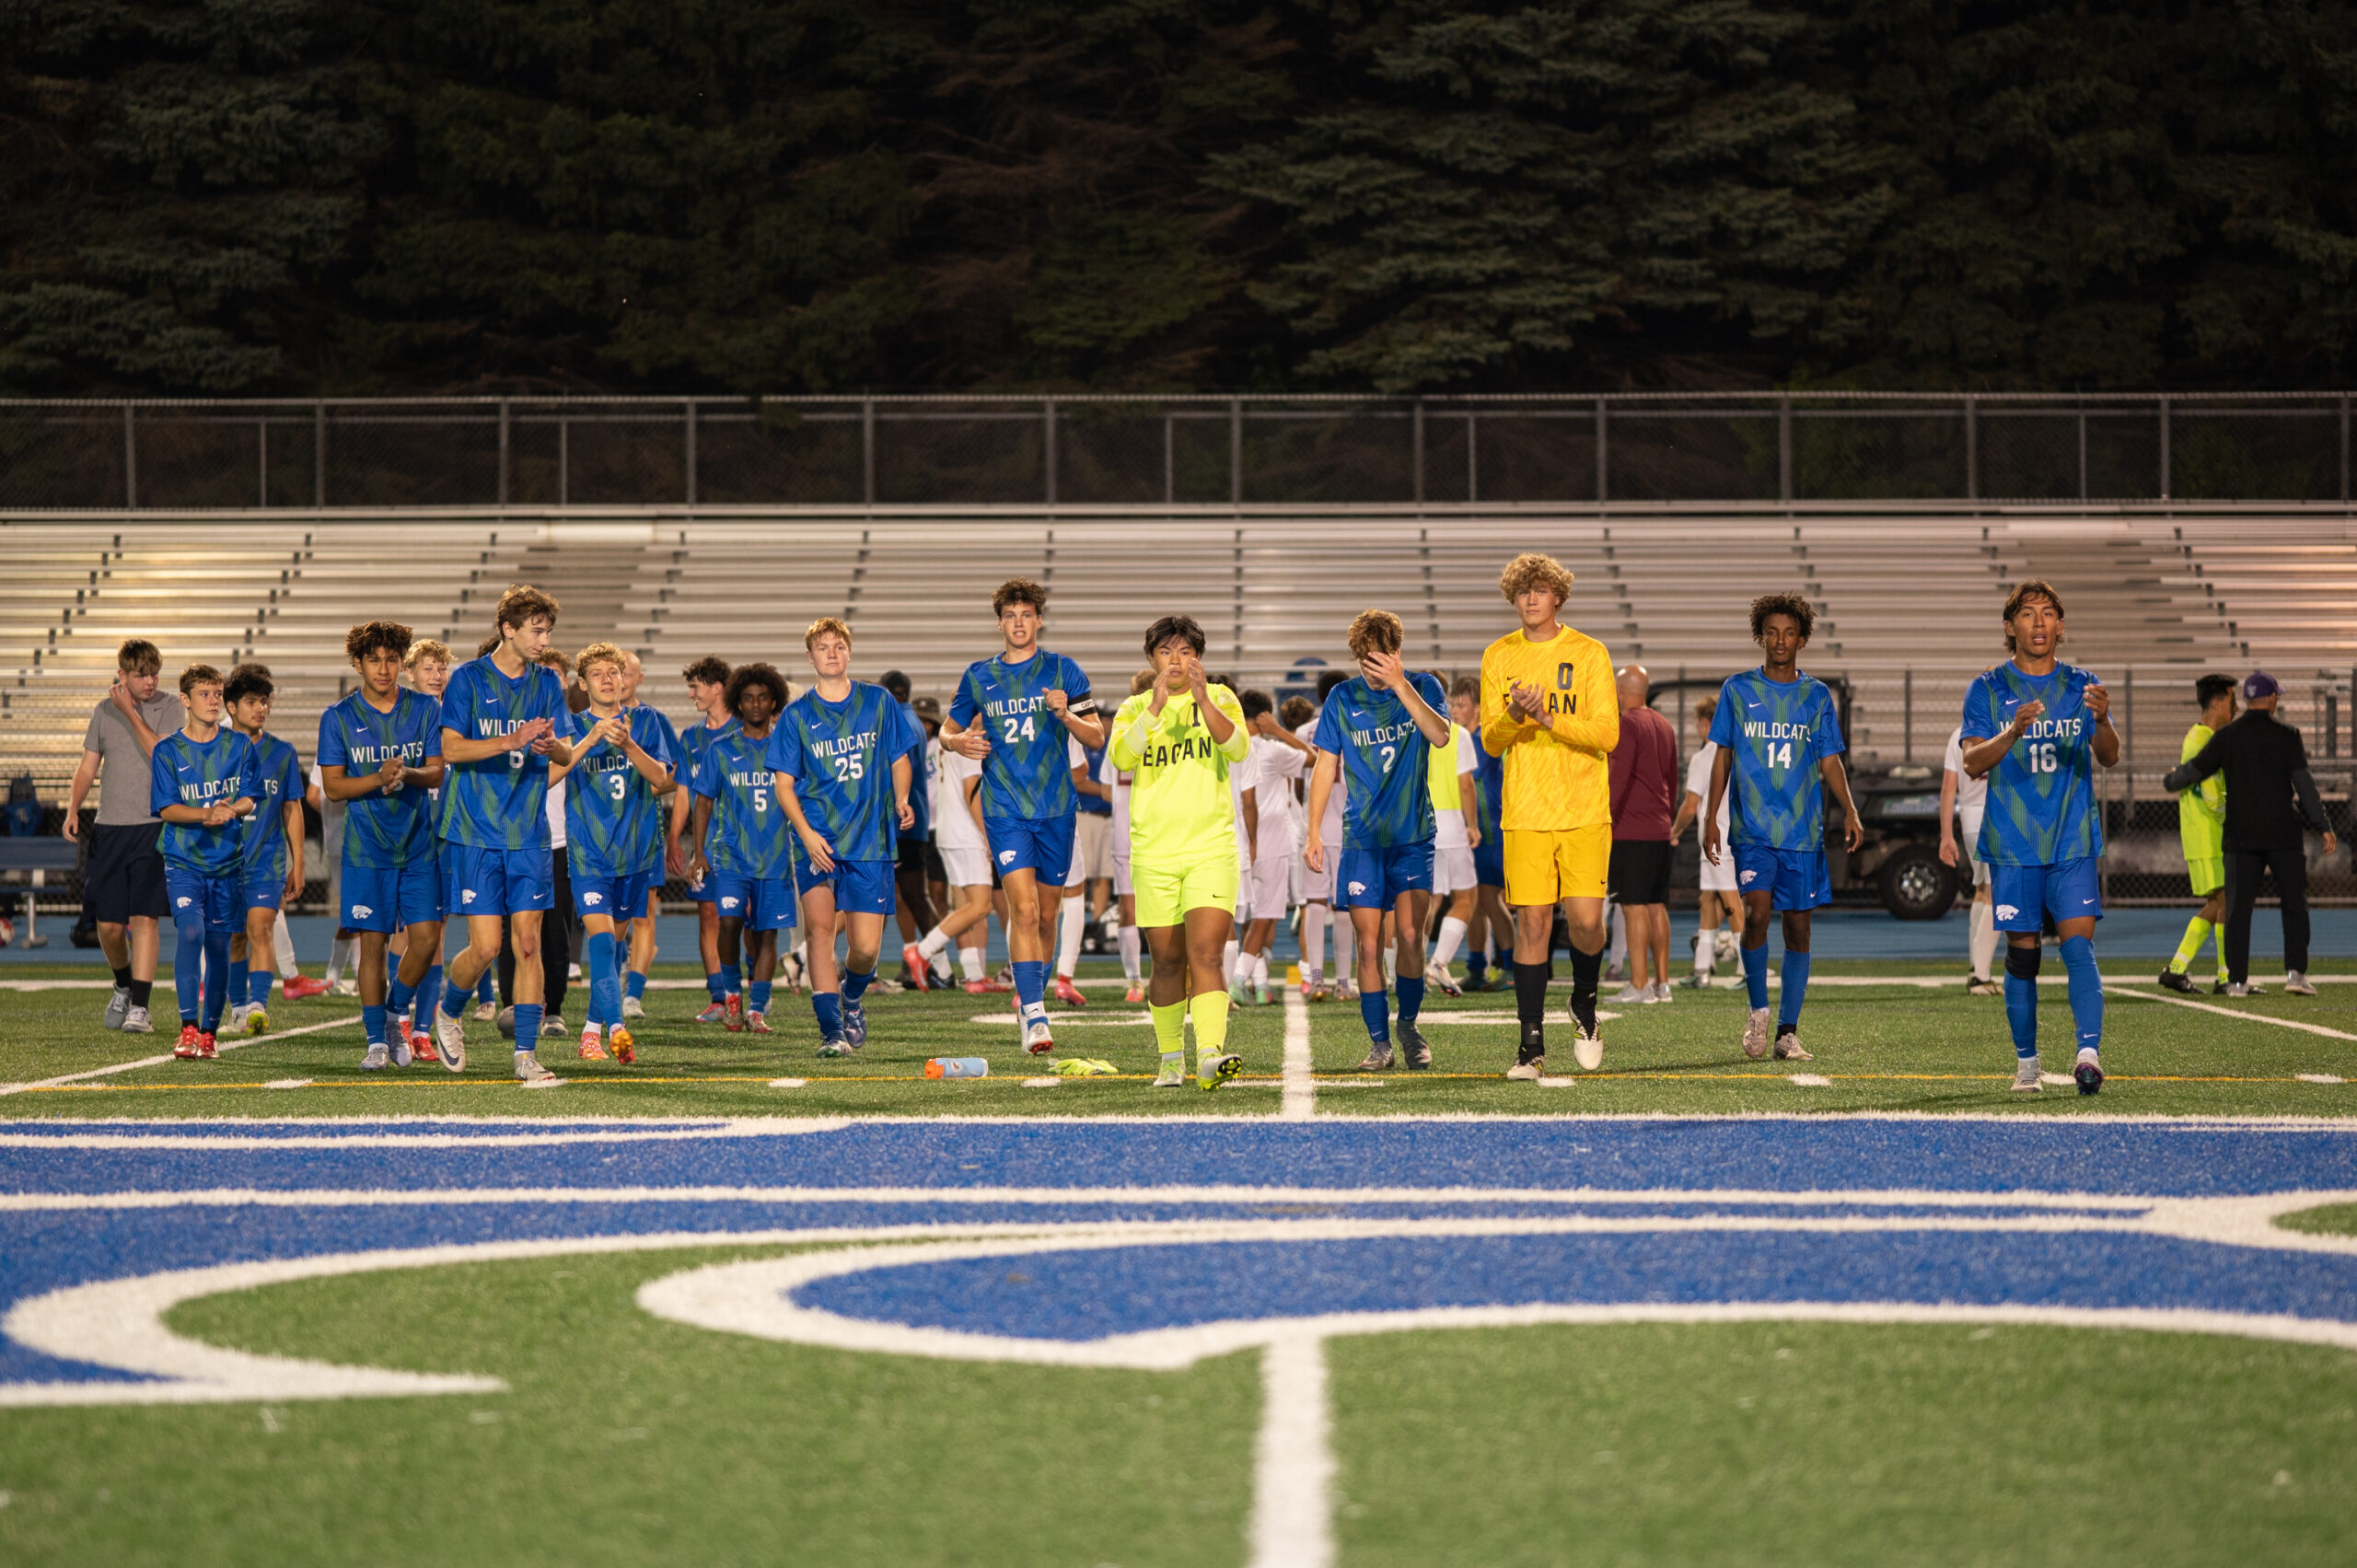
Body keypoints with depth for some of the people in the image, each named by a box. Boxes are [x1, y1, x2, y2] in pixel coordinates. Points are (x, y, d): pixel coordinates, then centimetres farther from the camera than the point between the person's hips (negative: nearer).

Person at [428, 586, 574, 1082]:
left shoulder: (548, 683, 9)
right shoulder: (468, 679, -3)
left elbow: (566, 756, 7)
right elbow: (452, 749, -10)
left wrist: (551, 746, -17)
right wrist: (513, 740, -22)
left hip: (530, 835, 4)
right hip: (474, 833, -4)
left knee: (528, 941, -3)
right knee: (485, 947, -7)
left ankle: (525, 1054, 1)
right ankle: (448, 1013, 23)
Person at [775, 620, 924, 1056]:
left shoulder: (879, 702, 7)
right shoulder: (797, 714, 5)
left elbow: (900, 758, 13)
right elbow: (784, 782, 4)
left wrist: (902, 799, -8)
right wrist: (806, 832, -12)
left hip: (871, 840, 1)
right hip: (818, 838, -1)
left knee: (865, 947, -2)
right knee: (819, 928, -19)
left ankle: (851, 998, 31)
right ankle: (831, 1031, -16)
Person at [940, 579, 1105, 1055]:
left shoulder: (1061, 671, 3)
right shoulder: (979, 676, 7)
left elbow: (1097, 737, 0)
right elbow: (948, 731, 19)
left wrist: (1065, 715, -19)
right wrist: (959, 742, -4)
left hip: (1056, 807, 1)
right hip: (1005, 810, -1)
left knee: (1046, 914, 9)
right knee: (1024, 909, -16)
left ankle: (1033, 996, 29)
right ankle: (1034, 1016, -19)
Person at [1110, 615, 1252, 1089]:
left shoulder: (1218, 699, 7)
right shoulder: (1135, 708, 9)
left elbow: (1238, 748, -11)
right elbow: (1121, 756, -11)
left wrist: (1203, 699, -23)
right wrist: (1156, 707, -23)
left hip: (1211, 848, -2)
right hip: (1153, 852, 2)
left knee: (1205, 955, -15)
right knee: (1167, 961, 7)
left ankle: (1211, 1054, -27)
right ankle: (1171, 1059, 20)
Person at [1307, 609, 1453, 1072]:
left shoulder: (1423, 686, 1)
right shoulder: (1343, 698, 4)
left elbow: (1440, 735, -18)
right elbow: (1326, 767, 9)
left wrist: (1400, 685, -26)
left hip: (1413, 834, -1)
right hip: (1362, 838, 1)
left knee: (1410, 934, -12)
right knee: (1368, 944, -3)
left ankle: (1409, 1025, 9)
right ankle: (1379, 1042, 6)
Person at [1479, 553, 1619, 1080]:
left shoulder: (1589, 653, 2)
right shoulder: (1498, 657, 8)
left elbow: (1607, 734, -5)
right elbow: (1490, 741, 5)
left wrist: (1548, 718, -18)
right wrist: (1514, 716, -17)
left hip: (1585, 811, -1)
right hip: (1525, 812, 1)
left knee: (1585, 918, -10)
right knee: (1532, 921, -3)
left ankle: (1584, 1006, 20)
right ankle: (1532, 1045, 3)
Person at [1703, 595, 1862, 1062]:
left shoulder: (1817, 696, 8)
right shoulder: (1738, 690, 5)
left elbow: (1830, 763, 9)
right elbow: (1723, 757, 9)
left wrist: (1850, 811, -7)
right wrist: (1712, 817, 2)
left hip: (1804, 831, 2)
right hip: (1753, 829, -2)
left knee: (1798, 927, 2)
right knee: (1756, 912, -19)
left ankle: (1787, 1032, 8)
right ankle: (1758, 1009, 2)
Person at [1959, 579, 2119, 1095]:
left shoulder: (2081, 686, 8)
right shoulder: (1988, 689, 5)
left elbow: (2109, 757, -2)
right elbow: (1973, 763, -6)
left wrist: (2102, 720, -25)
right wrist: (2012, 732, -26)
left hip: (2074, 842, 0)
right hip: (2013, 845, 0)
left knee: (2079, 946, -13)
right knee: (2021, 955, 3)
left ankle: (2089, 1053, -23)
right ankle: (2026, 1062, 15)